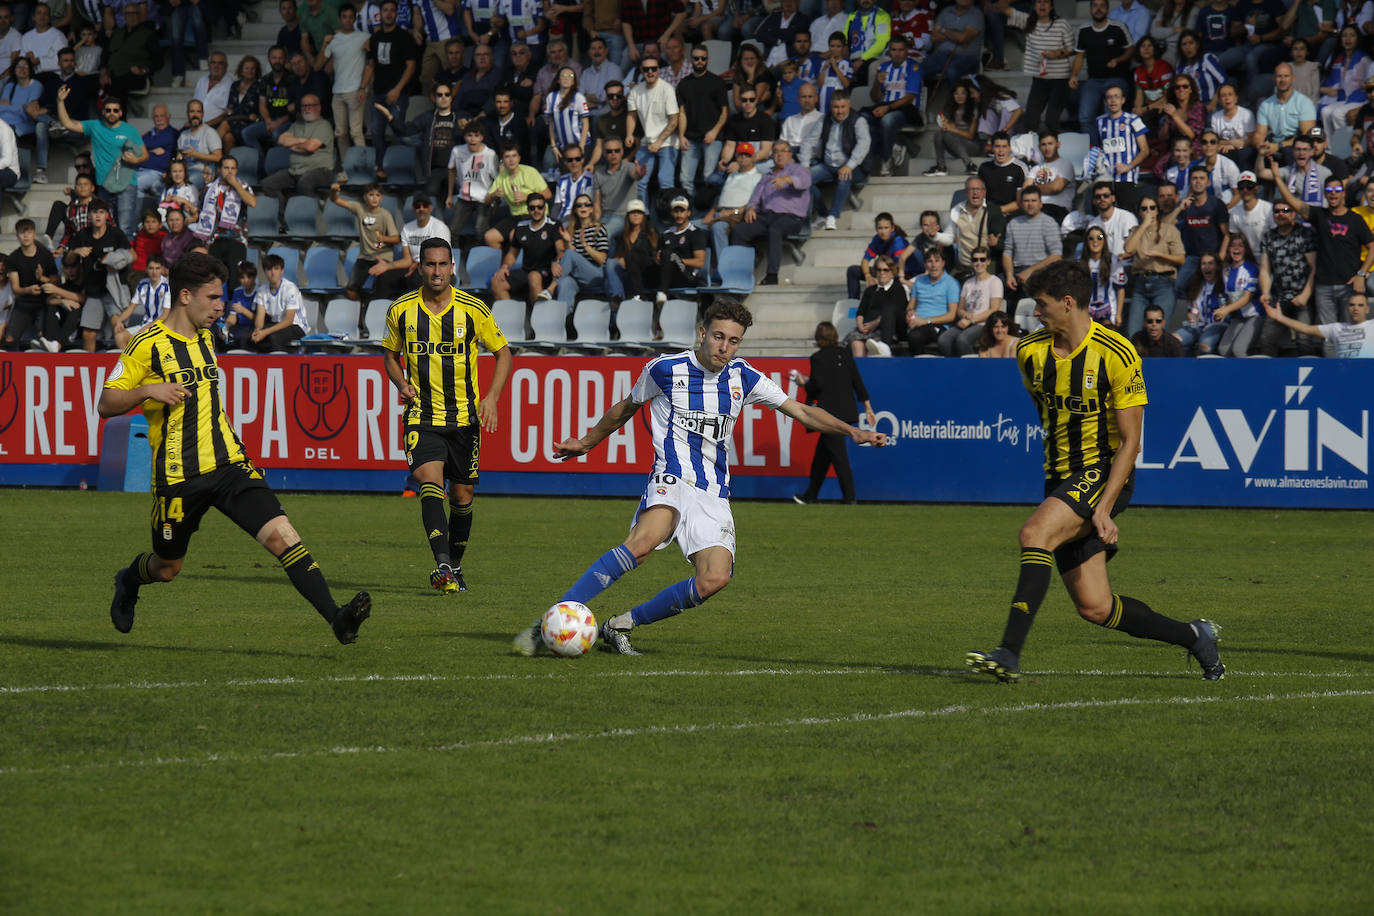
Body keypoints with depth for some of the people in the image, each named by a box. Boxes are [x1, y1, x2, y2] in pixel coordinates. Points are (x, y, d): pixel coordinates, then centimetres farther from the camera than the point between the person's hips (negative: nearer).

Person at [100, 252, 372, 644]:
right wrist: (147, 391, -26)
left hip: (229, 465, 5)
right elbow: (106, 404, -10)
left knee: (282, 535, -15)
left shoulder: (204, 338, 14)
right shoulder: (148, 344, -9)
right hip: (179, 476, -5)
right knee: (166, 568, 12)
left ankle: (336, 617, -24)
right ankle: (127, 582, 48)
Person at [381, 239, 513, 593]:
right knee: (430, 482, -22)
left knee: (462, 495, 7)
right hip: (422, 415, -1)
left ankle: (455, 567, 27)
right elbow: (390, 353, 16)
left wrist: (492, 397, -8)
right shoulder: (401, 310, 0)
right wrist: (401, 384, -4)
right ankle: (442, 565, -31)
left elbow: (503, 353, 6)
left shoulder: (473, 309, -4)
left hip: (464, 416, 1)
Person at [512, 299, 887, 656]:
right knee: (644, 541, -36)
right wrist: (586, 443, 31)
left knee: (715, 579, -22)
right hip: (672, 480, -4)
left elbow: (801, 411, 14)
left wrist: (853, 431, 2)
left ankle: (619, 626, -5)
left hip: (714, 494, 4)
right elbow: (626, 408, 19)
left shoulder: (743, 377, 9)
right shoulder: (664, 369, 1)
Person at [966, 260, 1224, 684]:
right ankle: (1194, 636, 22)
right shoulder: (1030, 352, 4)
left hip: (1105, 473, -7)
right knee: (1094, 607, 0)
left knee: (1035, 533, -31)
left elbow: (1130, 441, -13)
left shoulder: (1117, 355, -14)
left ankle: (1009, 653, -34)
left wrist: (1103, 508, -22)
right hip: (1061, 475, 7)